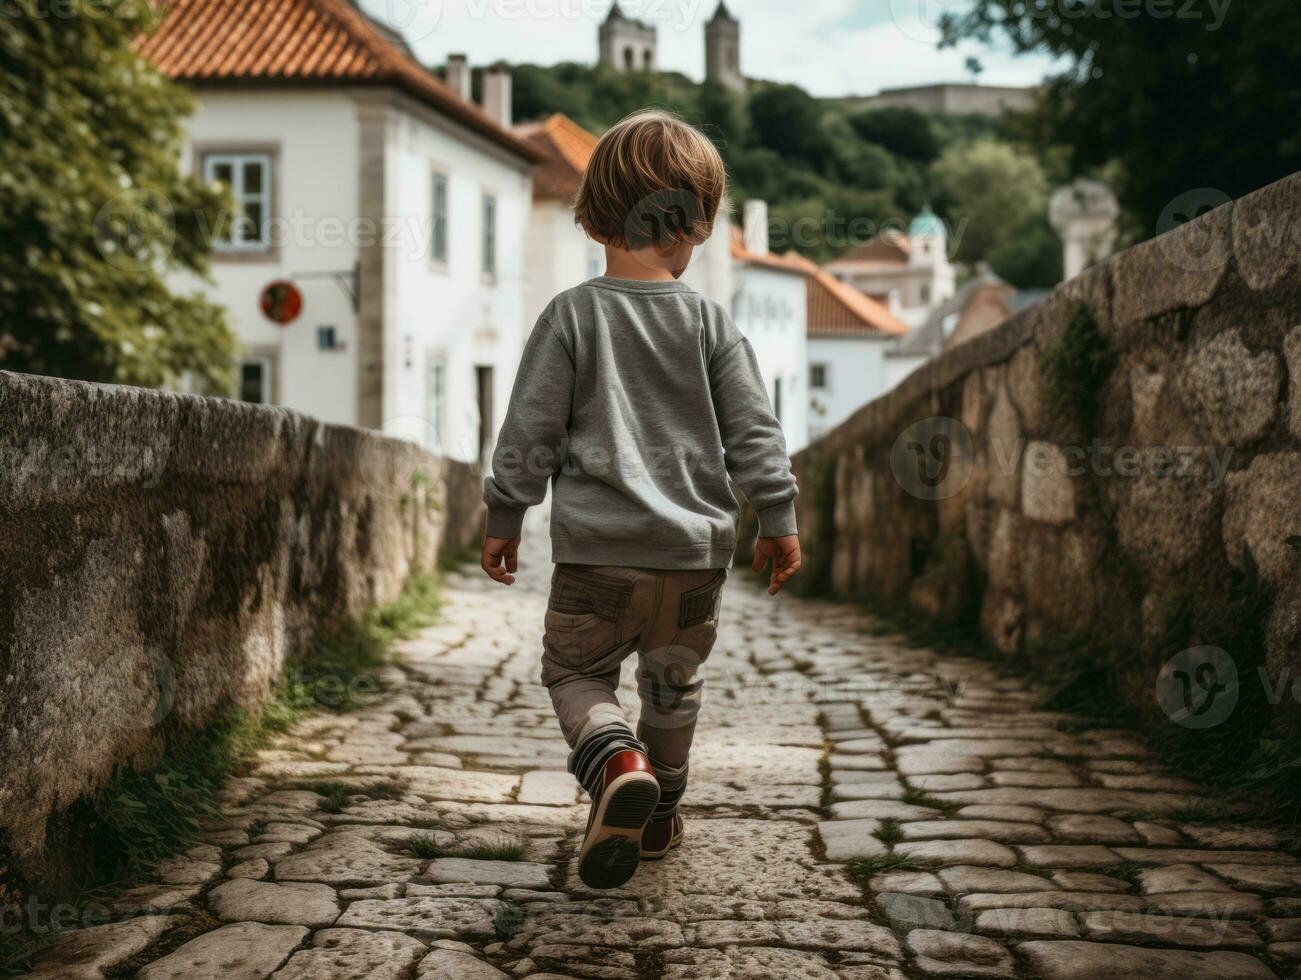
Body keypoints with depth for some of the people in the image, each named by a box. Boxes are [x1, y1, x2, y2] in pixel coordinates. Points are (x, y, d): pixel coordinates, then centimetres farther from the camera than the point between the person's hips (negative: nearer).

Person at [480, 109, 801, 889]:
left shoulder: (572, 315, -4)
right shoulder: (712, 325, -1)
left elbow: (531, 429, -3)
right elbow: (754, 432, 0)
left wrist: (506, 517, 7)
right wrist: (778, 519, 9)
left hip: (597, 547, -2)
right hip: (696, 548, 2)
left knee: (576, 671, 11)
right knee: (674, 682, 20)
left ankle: (617, 762, -18)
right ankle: (659, 815, 29)